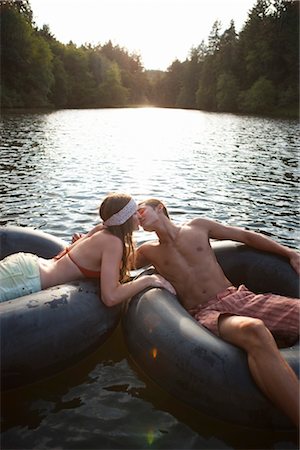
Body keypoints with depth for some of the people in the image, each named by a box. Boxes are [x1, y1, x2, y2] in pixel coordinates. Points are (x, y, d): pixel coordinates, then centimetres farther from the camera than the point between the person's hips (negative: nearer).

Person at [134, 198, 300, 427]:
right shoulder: (149, 252, 16)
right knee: (253, 332, -37)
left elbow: (247, 236, 20)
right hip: (206, 313, -3)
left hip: (239, 297, 4)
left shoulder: (198, 227, 15)